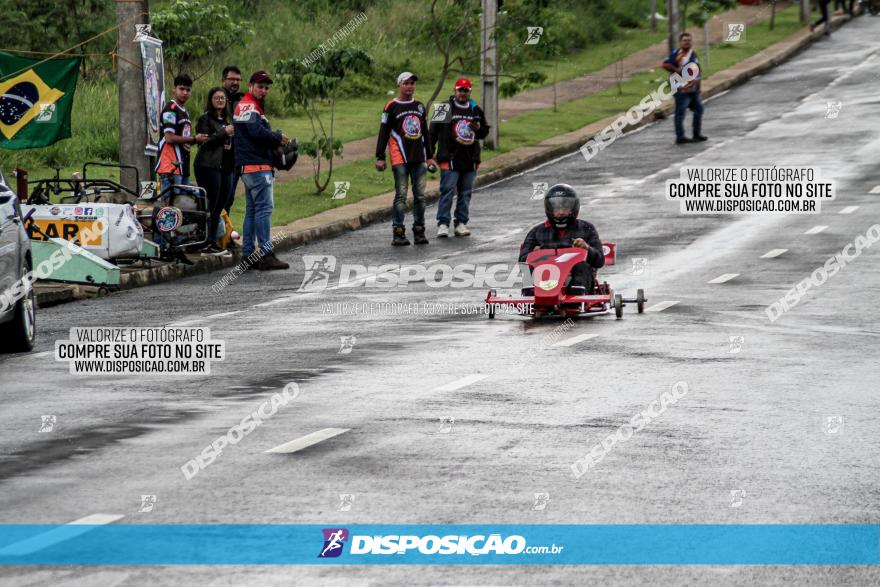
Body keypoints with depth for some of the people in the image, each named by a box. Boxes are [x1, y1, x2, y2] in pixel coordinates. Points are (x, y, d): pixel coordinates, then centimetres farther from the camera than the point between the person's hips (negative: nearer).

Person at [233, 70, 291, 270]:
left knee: (252, 210, 12)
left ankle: (248, 253, 14)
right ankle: (266, 255, -15)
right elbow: (258, 133, -24)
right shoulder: (250, 107, -11)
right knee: (264, 208, -12)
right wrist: (278, 137, -8)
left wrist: (275, 141, 5)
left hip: (248, 167, 11)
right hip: (257, 166, -11)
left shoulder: (243, 106, 22)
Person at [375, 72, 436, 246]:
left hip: (419, 159, 5)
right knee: (401, 195, -7)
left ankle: (419, 231, 11)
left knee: (420, 195, 5)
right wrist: (380, 157, -6)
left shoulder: (419, 106, 15)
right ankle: (398, 233, -5)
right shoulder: (392, 107, -1)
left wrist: (429, 156, 20)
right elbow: (383, 133, -1)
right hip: (400, 159, -5)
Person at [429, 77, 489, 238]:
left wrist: (478, 129, -4)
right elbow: (433, 131, 0)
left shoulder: (476, 110, 12)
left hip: (470, 159, 5)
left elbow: (484, 132, 20)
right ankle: (443, 223, -7)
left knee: (466, 193, 7)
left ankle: (461, 223, 13)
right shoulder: (445, 109, -1)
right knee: (447, 191, -9)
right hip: (450, 158, -5)